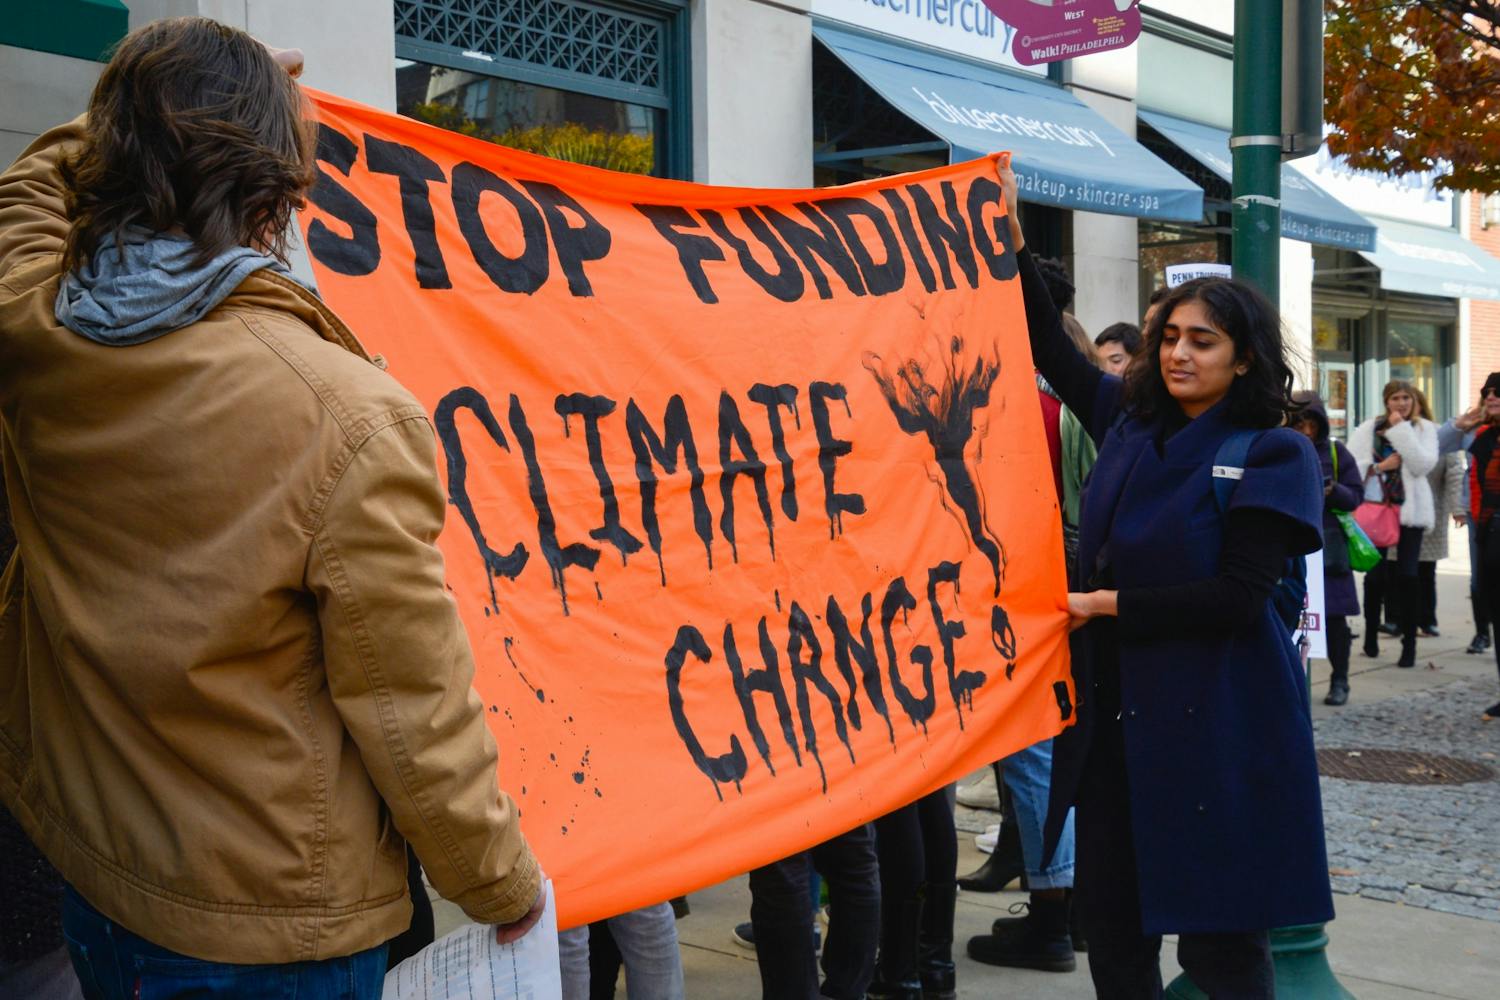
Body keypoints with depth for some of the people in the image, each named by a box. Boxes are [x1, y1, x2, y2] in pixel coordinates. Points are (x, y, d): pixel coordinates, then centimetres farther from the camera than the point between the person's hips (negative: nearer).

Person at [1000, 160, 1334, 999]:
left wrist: (1109, 606, -13)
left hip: (1217, 719, -6)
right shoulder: (1132, 422, 9)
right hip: (1118, 710, 6)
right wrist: (1010, 236, 14)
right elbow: (1052, 350, 19)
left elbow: (1239, 597, -14)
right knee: (1112, 917, 12)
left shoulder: (1272, 453, -7)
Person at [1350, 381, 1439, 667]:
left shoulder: (1424, 428, 3)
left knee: (1406, 576, -6)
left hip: (1410, 511, -1)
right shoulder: (1369, 428, 4)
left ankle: (1409, 644, 0)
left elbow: (1423, 464, -12)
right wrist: (1379, 467, -14)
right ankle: (1371, 636, 22)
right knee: (1375, 575, 6)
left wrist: (1401, 428, -12)